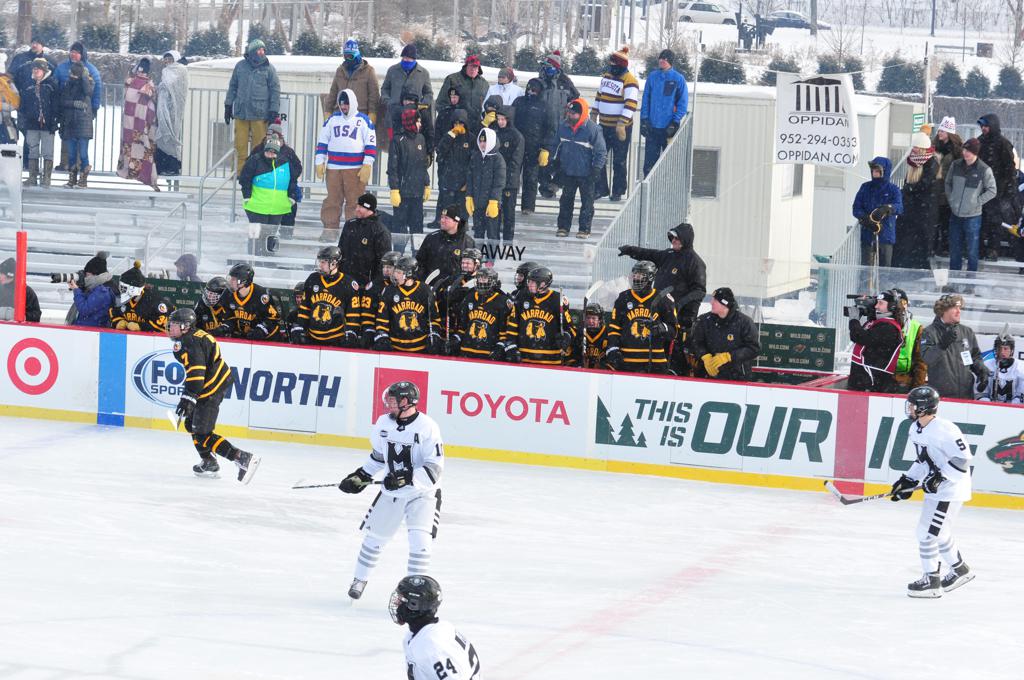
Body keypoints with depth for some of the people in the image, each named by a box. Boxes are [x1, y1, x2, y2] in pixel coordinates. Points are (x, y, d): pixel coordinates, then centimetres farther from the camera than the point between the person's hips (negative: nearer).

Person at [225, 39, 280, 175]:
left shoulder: (269, 69, 0)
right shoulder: (240, 66, 7)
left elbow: (275, 91, 2)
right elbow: (232, 86, 17)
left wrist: (274, 112, -3)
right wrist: (228, 106, 15)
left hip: (260, 114, -2)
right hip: (241, 112, 3)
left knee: (259, 144, -1)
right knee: (240, 144, 3)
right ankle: (241, 172, 9)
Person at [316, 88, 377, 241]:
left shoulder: (363, 120, 3)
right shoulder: (332, 119, 13)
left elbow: (371, 144, 0)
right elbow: (322, 141, 15)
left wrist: (367, 165, -7)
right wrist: (320, 162, 8)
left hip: (356, 169, -3)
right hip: (333, 168, 3)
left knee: (355, 200, -4)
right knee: (332, 200, 2)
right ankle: (330, 230, 4)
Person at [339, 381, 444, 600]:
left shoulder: (427, 427, -21)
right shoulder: (384, 423, -3)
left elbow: (435, 468, -23)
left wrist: (407, 478, -33)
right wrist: (361, 476, 9)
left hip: (423, 493, -5)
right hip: (391, 491, 5)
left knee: (419, 541, -16)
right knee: (374, 535, 12)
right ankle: (360, 579, 32)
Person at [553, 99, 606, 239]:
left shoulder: (592, 129, -15)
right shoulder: (563, 127, -1)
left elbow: (601, 152, -9)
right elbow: (558, 146, 15)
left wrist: (596, 170, -12)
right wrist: (556, 163, 14)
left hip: (585, 174, -4)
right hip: (567, 172, 4)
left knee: (587, 202, 4)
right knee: (566, 200, 11)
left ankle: (585, 229, 11)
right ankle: (563, 226, 20)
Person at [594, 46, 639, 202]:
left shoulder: (629, 81, -16)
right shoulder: (607, 75, 10)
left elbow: (631, 104, -22)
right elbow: (599, 95, 21)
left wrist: (622, 124, -27)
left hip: (620, 128, -7)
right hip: (604, 125, 7)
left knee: (619, 162, 1)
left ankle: (618, 192, 10)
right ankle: (600, 188, 15)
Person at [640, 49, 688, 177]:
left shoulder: (678, 79, -2)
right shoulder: (652, 77, 6)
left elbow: (683, 103, -2)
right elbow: (646, 99, 8)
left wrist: (675, 122, -10)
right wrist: (644, 119, -1)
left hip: (669, 127, -3)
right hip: (652, 127, 3)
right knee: (650, 161, 4)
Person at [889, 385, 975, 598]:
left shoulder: (944, 430, -24)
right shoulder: (916, 429, 6)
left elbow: (963, 458, -22)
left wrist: (940, 477, -26)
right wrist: (908, 480, 10)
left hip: (950, 490, -10)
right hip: (935, 490, 10)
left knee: (927, 533, -9)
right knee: (939, 533, 20)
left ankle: (931, 581, -1)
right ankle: (960, 570, 37)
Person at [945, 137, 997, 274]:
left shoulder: (984, 170, -10)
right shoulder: (956, 165, 2)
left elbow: (992, 191, -2)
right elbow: (948, 183, 17)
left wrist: (977, 202, -7)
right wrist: (951, 199, 7)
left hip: (972, 216, -4)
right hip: (955, 215, 4)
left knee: (972, 251, 1)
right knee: (954, 249, 13)